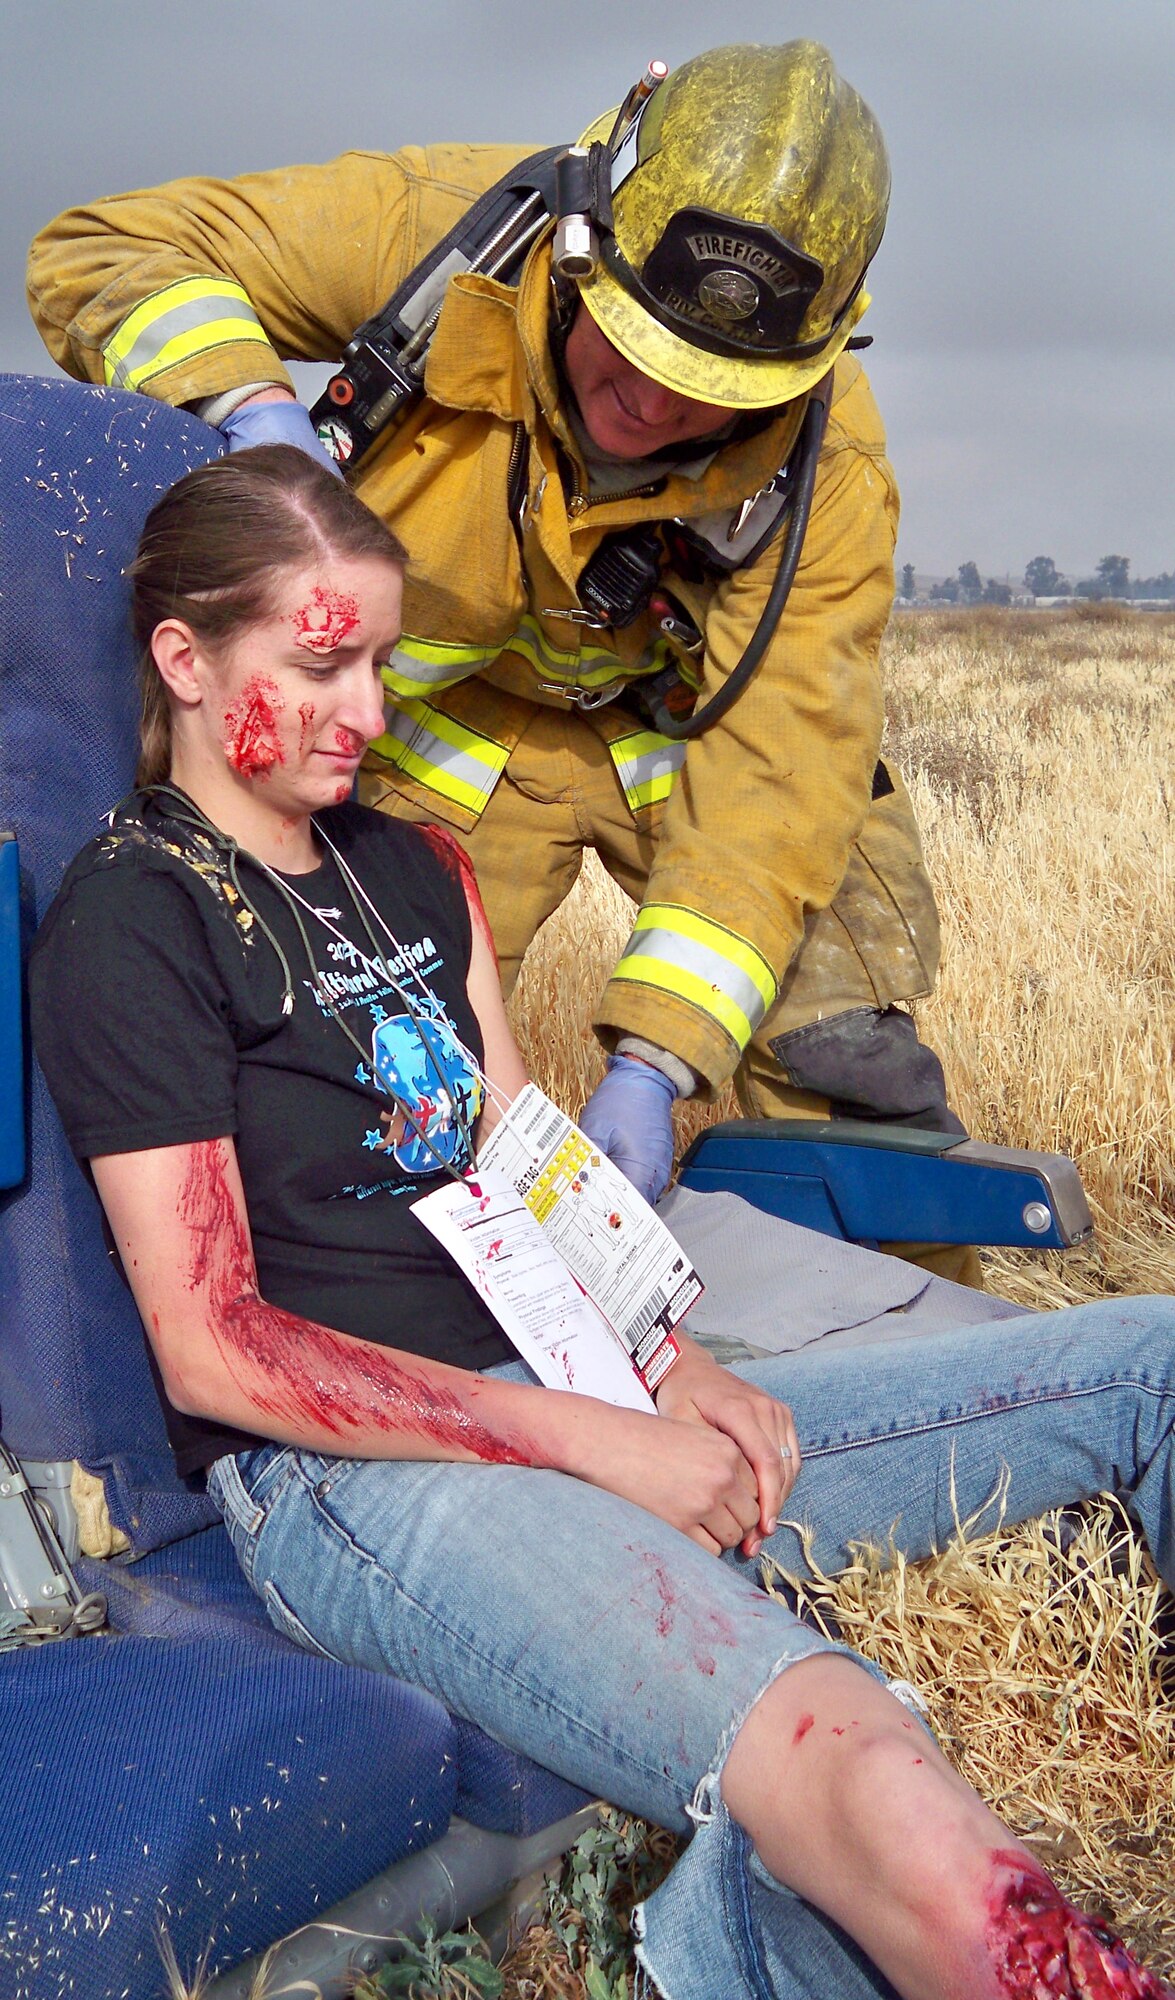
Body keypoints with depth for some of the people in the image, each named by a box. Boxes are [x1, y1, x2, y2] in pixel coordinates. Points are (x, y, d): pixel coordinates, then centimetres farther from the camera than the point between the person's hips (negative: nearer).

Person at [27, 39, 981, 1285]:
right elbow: (100, 254, -19)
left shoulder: (828, 468, -28)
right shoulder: (434, 229, -28)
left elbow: (773, 789, -30)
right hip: (451, 725, 1)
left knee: (844, 1064, -10)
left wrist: (653, 1062, -39)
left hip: (691, 720, 0)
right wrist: (248, 401, -41)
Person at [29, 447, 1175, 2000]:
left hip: (568, 1395, 8)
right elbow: (212, 1352, -11)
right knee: (857, 1772, -37)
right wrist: (594, 1444, -14)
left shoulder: (409, 868, 19)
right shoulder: (129, 924, -4)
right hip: (344, 1476, -8)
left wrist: (668, 1371, -2)